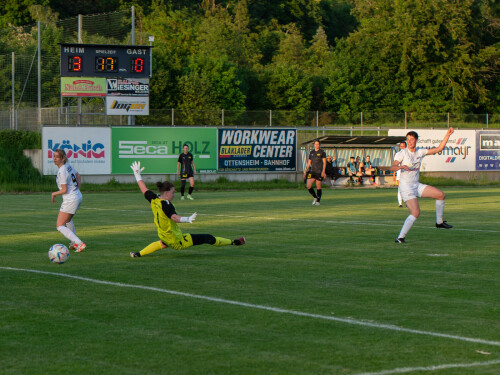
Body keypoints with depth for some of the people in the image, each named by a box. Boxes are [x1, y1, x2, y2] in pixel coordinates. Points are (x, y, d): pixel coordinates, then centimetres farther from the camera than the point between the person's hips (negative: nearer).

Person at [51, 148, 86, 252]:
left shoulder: (61, 172, -21)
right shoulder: (68, 165, 5)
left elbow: (64, 190, -21)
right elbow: (78, 176, 20)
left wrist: (54, 194, -4)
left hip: (70, 200, -10)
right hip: (78, 197, 10)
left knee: (60, 226, -6)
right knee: (68, 220, 33)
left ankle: (80, 244, -20)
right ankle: (74, 243, 37)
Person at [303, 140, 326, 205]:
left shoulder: (322, 152, -2)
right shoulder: (311, 152, 13)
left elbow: (324, 162, -5)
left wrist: (323, 171, -15)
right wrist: (305, 171, 14)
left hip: (319, 172, -4)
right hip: (312, 172, 4)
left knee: (318, 187, 0)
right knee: (308, 186, -9)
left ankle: (318, 201, 15)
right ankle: (315, 197, 13)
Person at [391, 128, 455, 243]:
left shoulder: (420, 152, 7)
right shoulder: (402, 153, -10)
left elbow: (439, 149, 8)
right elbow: (392, 167, -22)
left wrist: (447, 135, 1)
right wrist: (401, 166, -43)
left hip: (416, 185, 7)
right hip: (405, 185, -7)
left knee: (441, 195, 5)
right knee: (416, 212, -22)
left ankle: (439, 222, 21)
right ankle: (400, 237, -20)